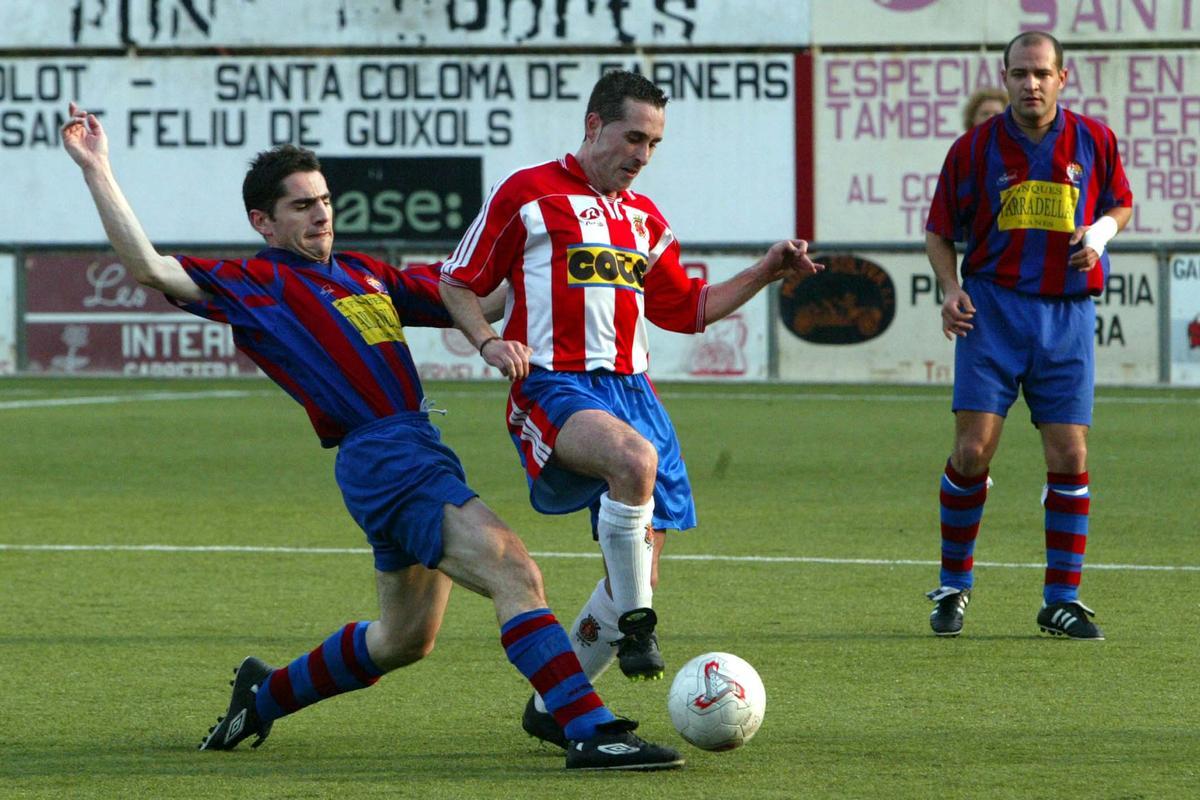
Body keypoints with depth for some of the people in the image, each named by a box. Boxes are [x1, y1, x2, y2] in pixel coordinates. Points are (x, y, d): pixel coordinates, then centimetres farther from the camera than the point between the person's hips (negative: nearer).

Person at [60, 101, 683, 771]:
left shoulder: (363, 272, 23)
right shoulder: (254, 286, 1)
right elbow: (150, 268, -10)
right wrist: (97, 169, -14)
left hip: (420, 451, 9)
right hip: (381, 456, -9)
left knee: (405, 639, 20)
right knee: (514, 573, -22)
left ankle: (265, 694, 38)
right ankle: (593, 732, -29)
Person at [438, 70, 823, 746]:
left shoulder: (645, 218, 20)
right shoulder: (528, 193, 3)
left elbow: (686, 309, 27)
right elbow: (458, 282, 6)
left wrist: (765, 273, 16)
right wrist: (489, 341, -12)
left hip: (631, 387, 7)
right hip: (554, 387, -7)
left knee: (640, 574, 0)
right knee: (635, 458, -39)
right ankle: (635, 625, -25)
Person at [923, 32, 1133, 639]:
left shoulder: (1094, 142, 2)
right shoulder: (974, 148, -1)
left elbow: (1120, 203, 18)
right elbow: (939, 231, 8)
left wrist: (1101, 231, -5)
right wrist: (951, 289, -9)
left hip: (1068, 313, 1)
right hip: (993, 309, -1)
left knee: (1069, 458, -2)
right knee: (974, 451, -9)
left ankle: (1062, 600, 8)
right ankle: (953, 585, 9)